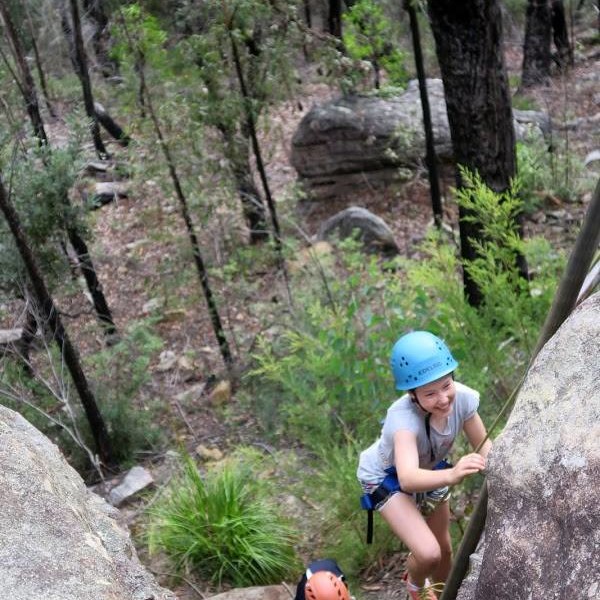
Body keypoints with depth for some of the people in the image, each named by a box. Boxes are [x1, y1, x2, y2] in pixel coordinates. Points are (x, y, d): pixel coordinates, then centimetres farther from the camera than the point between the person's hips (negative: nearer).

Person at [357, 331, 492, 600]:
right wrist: (451, 475, -75)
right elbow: (408, 479, -58)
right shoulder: (404, 418, -44)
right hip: (388, 478, -5)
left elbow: (483, 447, -15)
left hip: (429, 469, 5)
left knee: (445, 548, 20)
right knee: (428, 553, -21)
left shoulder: (462, 397, -30)